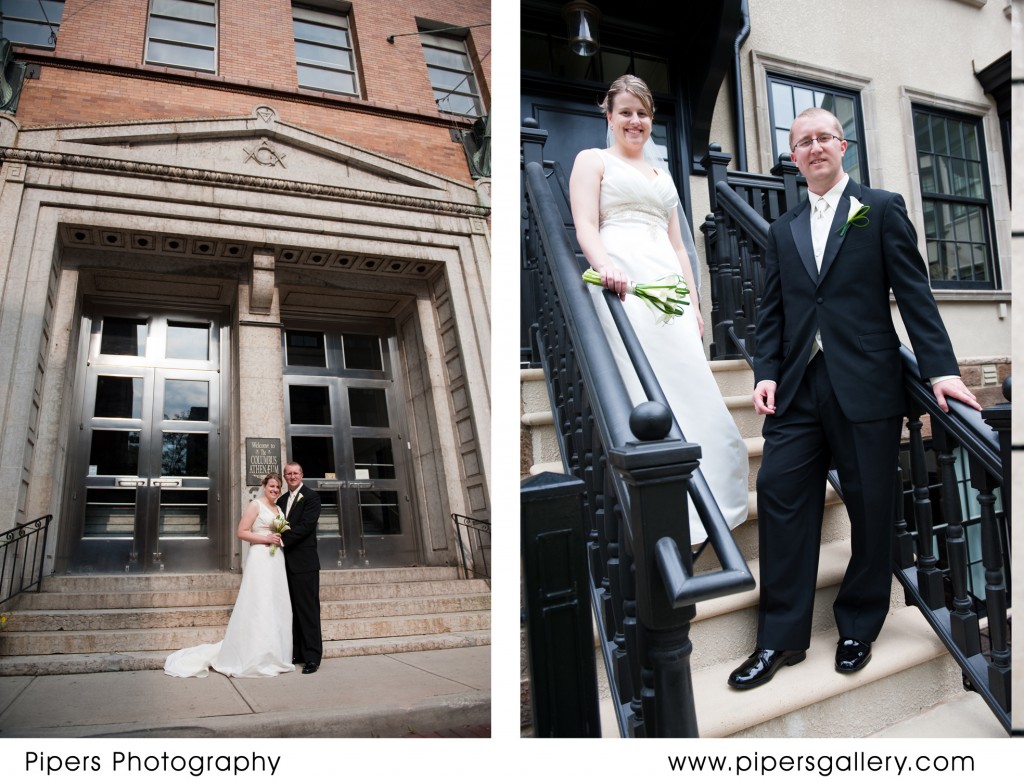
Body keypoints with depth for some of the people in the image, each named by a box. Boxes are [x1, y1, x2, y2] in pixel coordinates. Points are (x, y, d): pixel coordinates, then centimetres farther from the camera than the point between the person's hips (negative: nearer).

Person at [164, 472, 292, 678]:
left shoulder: (278, 509, 18)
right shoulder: (255, 505, -4)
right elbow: (242, 533, -11)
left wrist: (281, 539, 7)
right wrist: (267, 539, -16)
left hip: (277, 561, 8)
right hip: (260, 560, -8)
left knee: (276, 608, 9)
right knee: (258, 606, -7)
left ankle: (273, 656, 17)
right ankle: (253, 658, 0)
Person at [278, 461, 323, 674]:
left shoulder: (311, 497, -4)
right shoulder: (281, 500, 17)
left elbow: (306, 525, -14)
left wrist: (283, 538, -18)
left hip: (304, 562, -7)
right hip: (286, 562, 7)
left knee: (308, 609, -5)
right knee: (291, 610, 10)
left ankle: (312, 656, -2)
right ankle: (295, 652, 16)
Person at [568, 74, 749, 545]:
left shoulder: (662, 174, 30)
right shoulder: (592, 160, 12)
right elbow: (585, 227, -4)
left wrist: (694, 304, 15)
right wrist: (606, 266, -25)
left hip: (668, 285, 6)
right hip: (622, 284, -6)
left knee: (691, 382, -3)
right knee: (644, 386, -13)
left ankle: (701, 497, 5)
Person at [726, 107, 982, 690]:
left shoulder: (882, 208, 7)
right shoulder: (783, 230, 18)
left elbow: (914, 292, 0)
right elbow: (773, 311, 13)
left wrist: (941, 368, -8)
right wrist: (767, 373, -1)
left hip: (867, 384, -3)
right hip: (799, 386, 3)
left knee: (871, 506, 3)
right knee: (780, 492, -5)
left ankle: (859, 629, 22)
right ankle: (783, 637, 4)